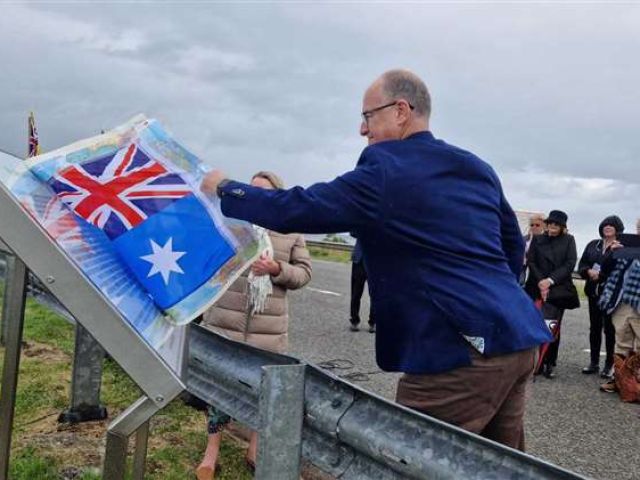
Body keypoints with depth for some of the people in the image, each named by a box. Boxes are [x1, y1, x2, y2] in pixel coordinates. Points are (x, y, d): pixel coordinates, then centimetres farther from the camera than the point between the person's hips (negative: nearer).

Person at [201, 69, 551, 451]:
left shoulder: (387, 172, -8)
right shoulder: (477, 168, 16)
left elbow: (294, 210, -8)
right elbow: (513, 244, 24)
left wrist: (224, 189, 6)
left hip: (465, 348, -9)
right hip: (518, 339, 9)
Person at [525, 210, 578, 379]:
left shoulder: (569, 240, 8)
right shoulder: (537, 240, 11)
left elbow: (570, 263, -1)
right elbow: (531, 261, 3)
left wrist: (551, 280, -11)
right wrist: (540, 282, -11)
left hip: (559, 289, 0)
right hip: (538, 289, 1)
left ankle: (549, 363, 4)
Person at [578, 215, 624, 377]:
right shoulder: (593, 244, 11)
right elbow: (581, 264, 10)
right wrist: (589, 271, -10)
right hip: (594, 291, 5)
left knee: (610, 328, 0)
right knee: (594, 327, 10)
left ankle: (610, 364, 9)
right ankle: (594, 362, 18)